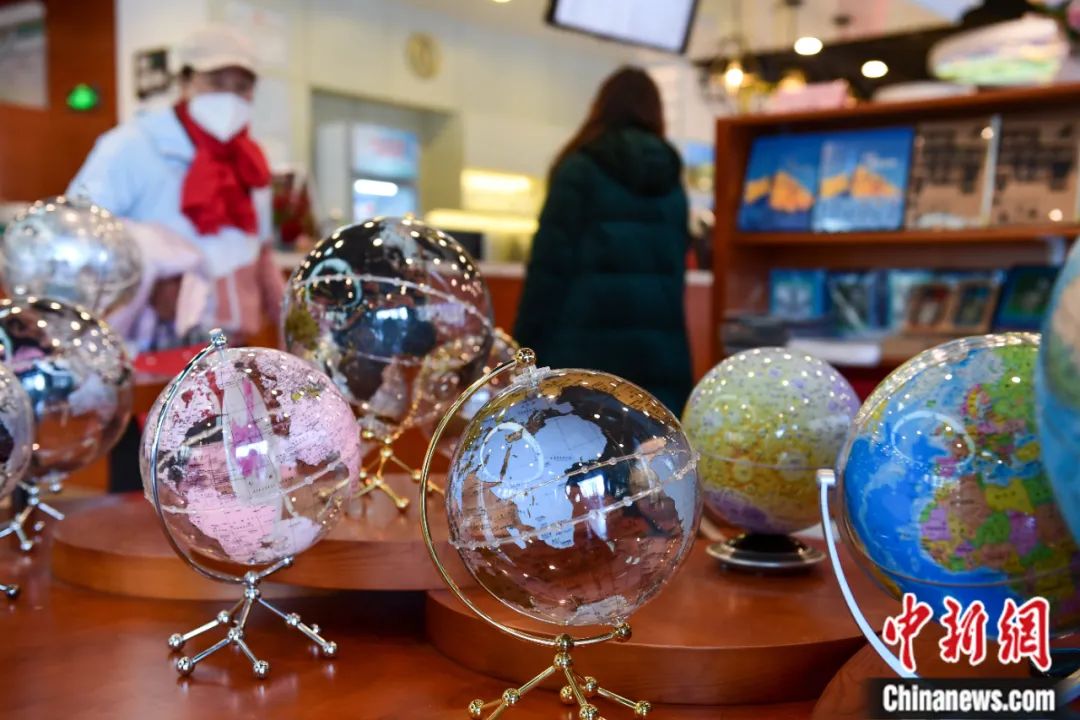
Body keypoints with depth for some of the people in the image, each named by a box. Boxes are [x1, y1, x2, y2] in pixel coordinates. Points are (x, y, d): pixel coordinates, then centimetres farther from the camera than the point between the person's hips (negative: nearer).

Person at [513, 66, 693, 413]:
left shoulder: (581, 168, -1)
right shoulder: (671, 179, 13)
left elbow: (551, 264, -6)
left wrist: (525, 344, -3)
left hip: (584, 346, -4)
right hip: (660, 349, 5)